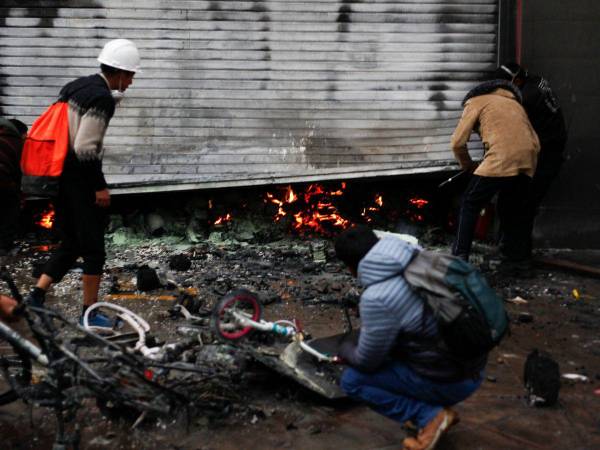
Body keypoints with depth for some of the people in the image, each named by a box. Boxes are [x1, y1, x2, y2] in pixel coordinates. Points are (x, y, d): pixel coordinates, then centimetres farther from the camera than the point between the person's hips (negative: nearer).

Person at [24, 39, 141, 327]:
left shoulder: (76, 86, 12)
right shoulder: (103, 98, -16)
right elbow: (85, 148, -21)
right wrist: (100, 186, -15)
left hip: (61, 177, 9)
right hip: (81, 182, -9)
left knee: (70, 244, 18)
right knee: (94, 249, 3)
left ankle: (37, 295, 13)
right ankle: (90, 313, 12)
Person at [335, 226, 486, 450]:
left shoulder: (376, 300, -24)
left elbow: (367, 362, -9)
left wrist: (346, 350, 13)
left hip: (449, 381, -8)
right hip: (472, 362, 8)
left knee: (351, 380, 0)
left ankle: (431, 416, -3)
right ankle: (439, 407, 20)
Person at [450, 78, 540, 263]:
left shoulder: (475, 101, 19)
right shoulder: (514, 103, 36)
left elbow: (458, 142, 10)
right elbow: (535, 142, 26)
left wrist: (468, 166, 26)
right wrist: (529, 169, 34)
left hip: (501, 159, -6)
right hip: (527, 159, 6)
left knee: (470, 205, 5)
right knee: (513, 208, 22)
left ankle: (460, 256, 0)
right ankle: (514, 255, 25)